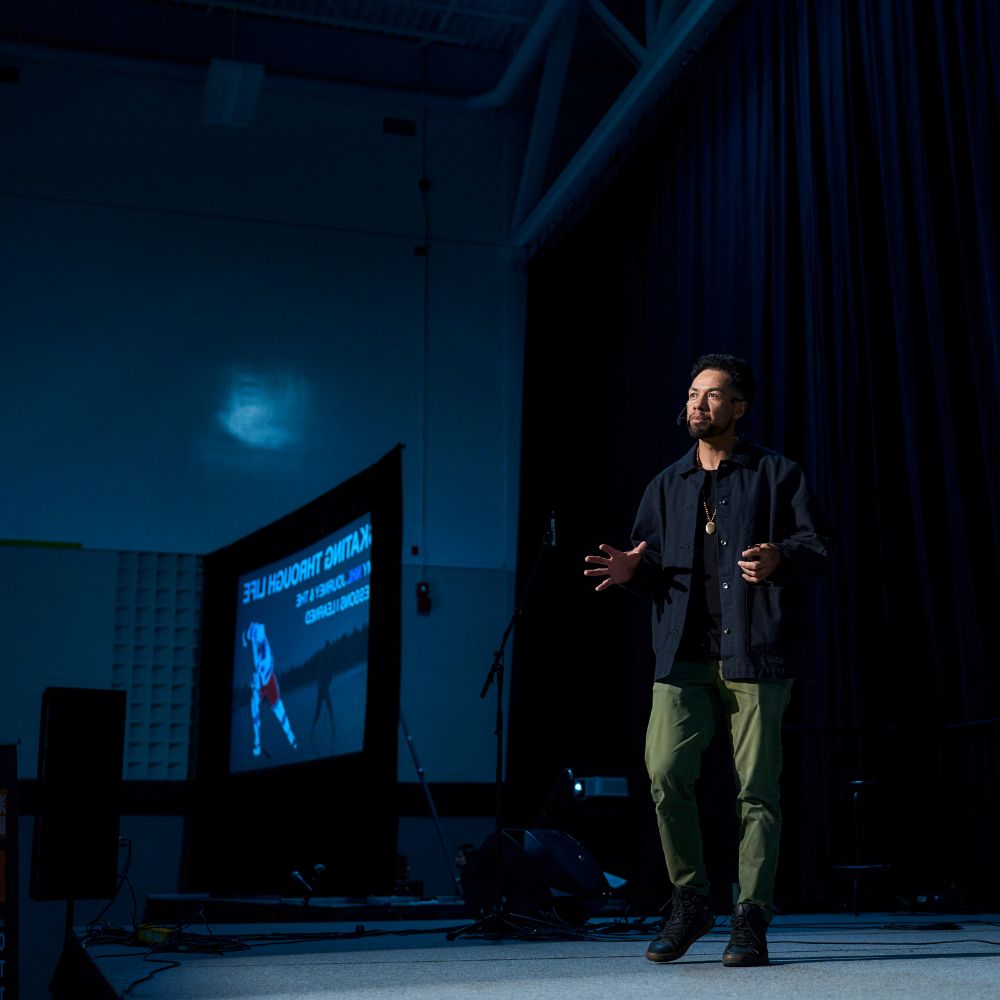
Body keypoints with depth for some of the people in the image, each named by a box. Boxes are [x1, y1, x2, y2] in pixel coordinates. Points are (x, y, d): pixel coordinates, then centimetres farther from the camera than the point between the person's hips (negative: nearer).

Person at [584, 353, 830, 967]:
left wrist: (780, 559, -20)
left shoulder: (777, 474, 7)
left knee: (756, 788, -3)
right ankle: (691, 902, 9)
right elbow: (654, 565, 21)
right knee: (665, 774, -10)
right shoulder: (668, 485, 20)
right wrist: (633, 570, -2)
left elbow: (819, 544, 1)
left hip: (757, 652, -3)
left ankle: (751, 922, 8)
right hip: (684, 656, 3)